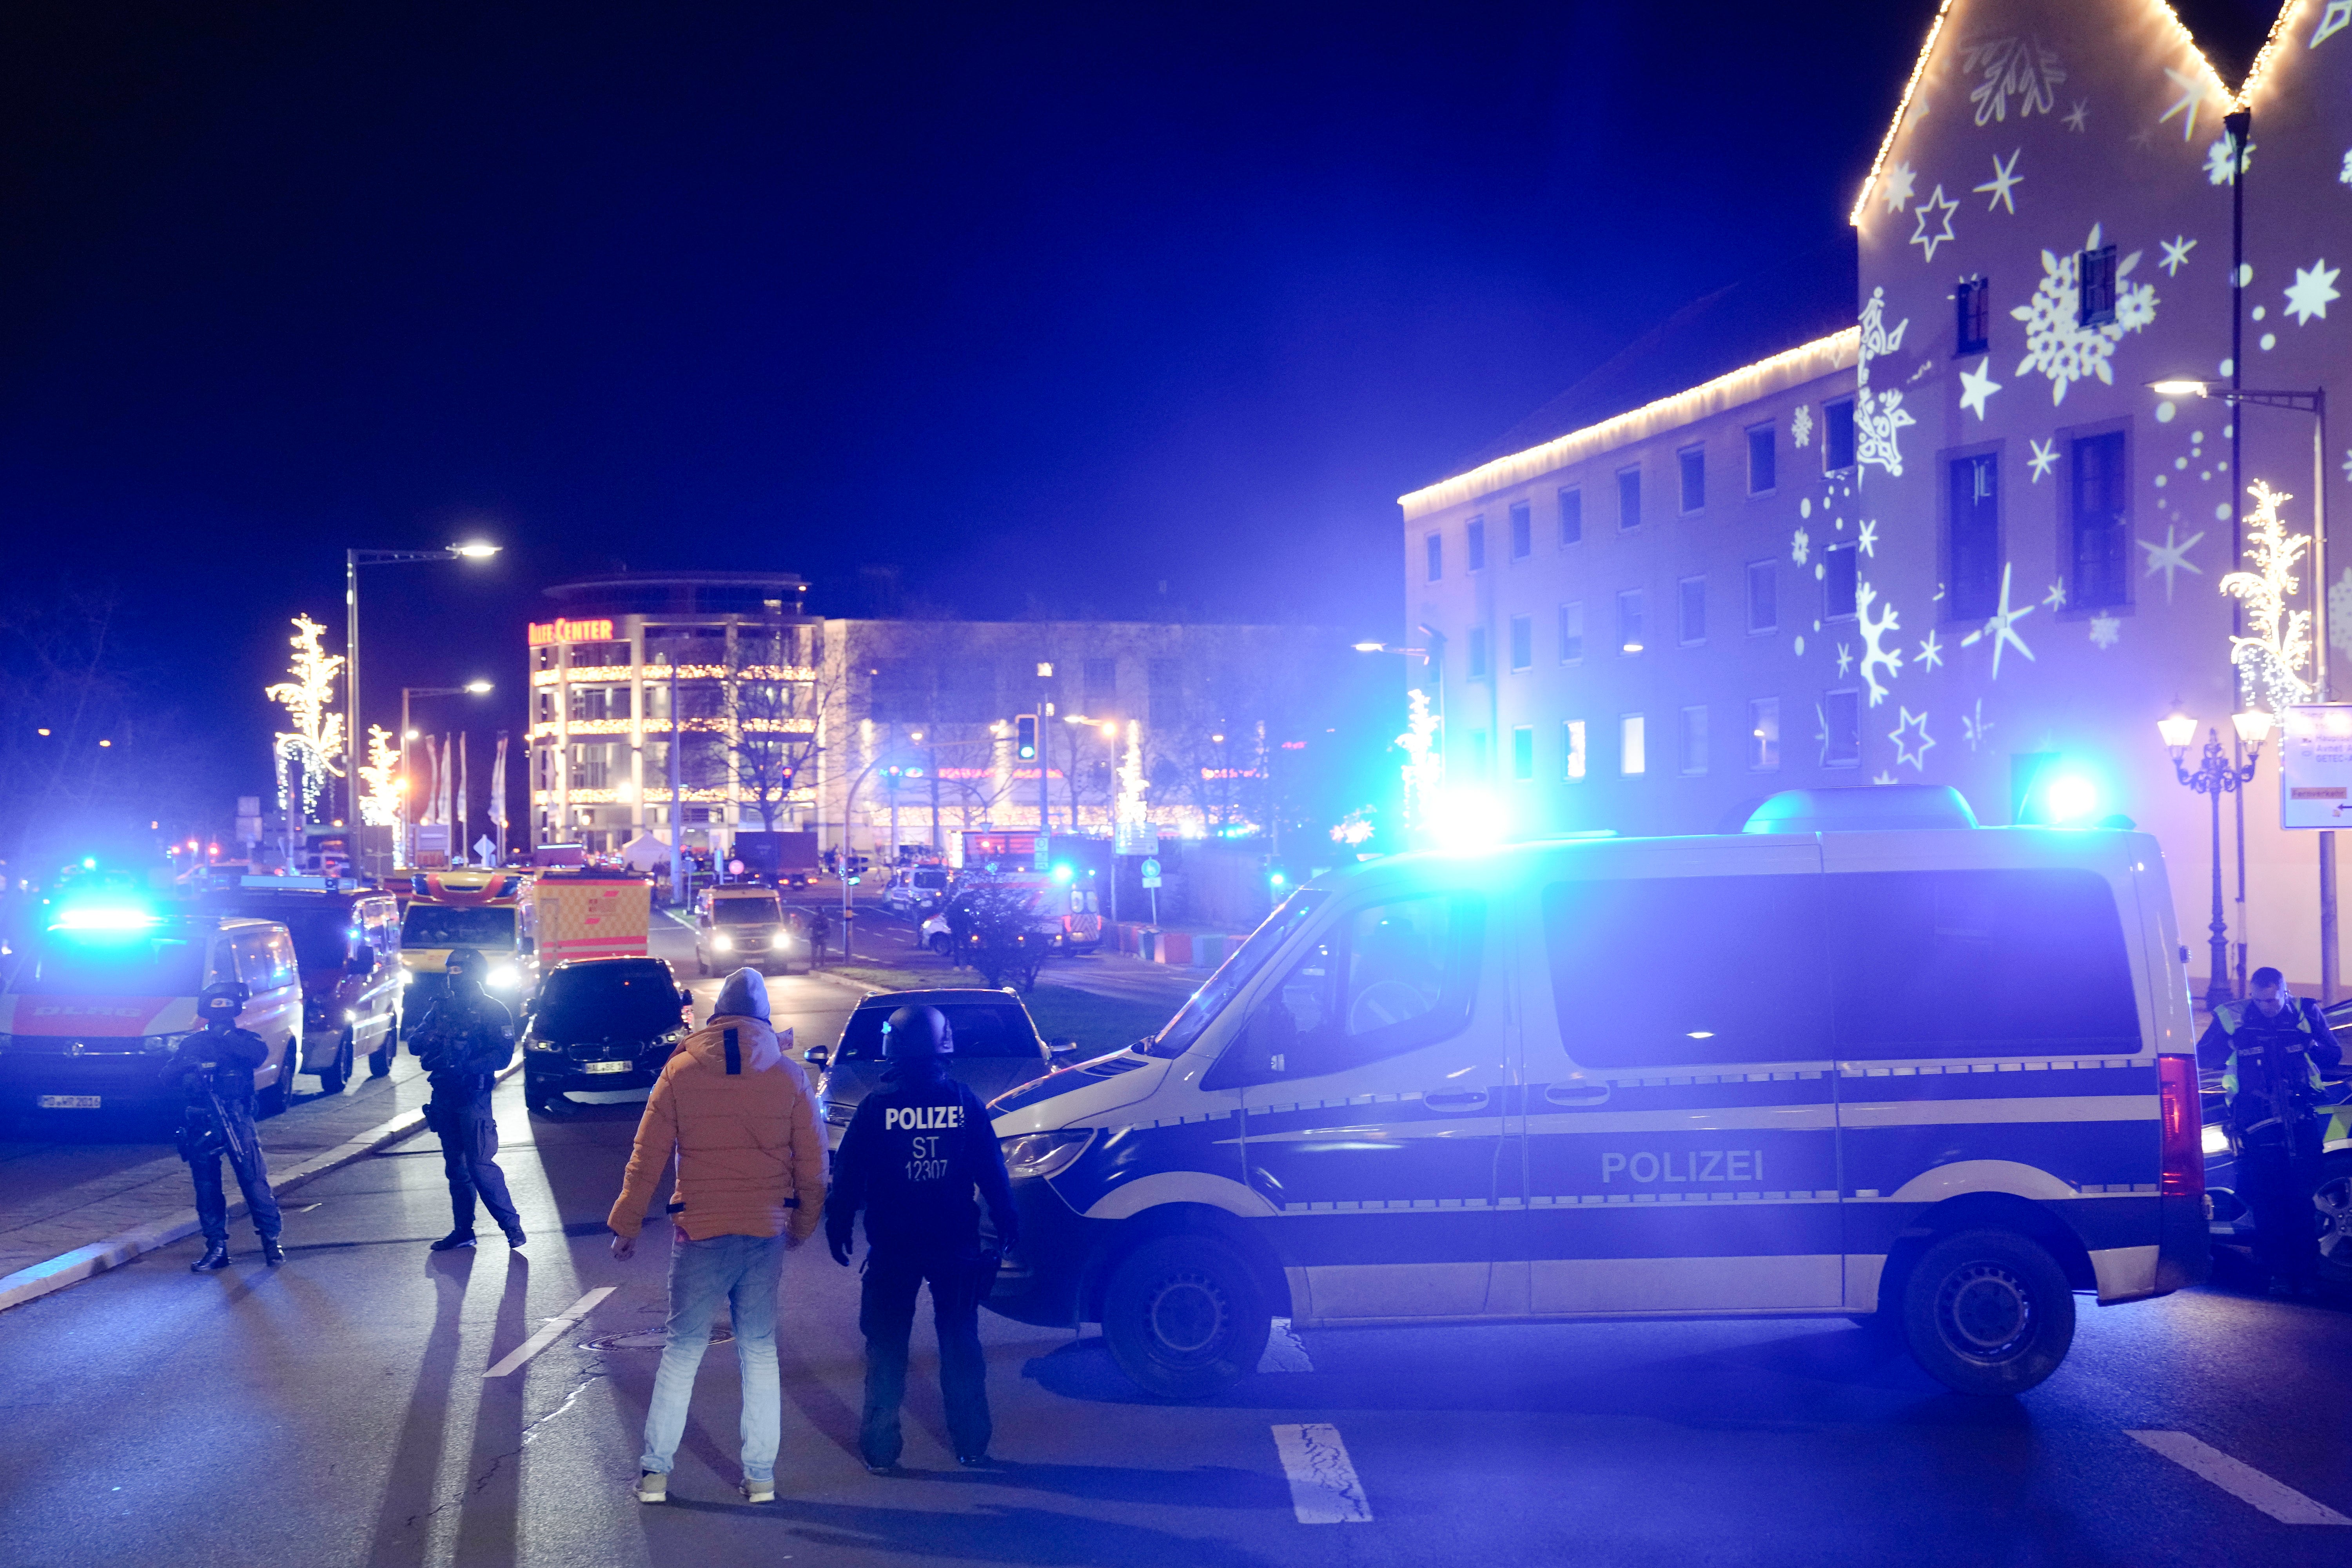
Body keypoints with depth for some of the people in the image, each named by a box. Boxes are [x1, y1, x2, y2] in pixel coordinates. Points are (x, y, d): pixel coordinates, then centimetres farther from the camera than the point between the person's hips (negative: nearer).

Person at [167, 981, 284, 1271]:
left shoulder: (244, 1039, 7)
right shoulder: (191, 1043, 13)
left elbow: (260, 1054, -15)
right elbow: (168, 1075, 2)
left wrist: (227, 1036, -20)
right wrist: (186, 1065, -19)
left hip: (237, 1122, -3)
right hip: (201, 1125, 3)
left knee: (255, 1182, -8)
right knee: (206, 1189, 4)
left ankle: (272, 1242, -1)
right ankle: (216, 1248, 12)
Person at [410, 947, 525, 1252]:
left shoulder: (493, 1010, -5)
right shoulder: (441, 1007, 12)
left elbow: (503, 1055, -13)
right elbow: (414, 1043, 7)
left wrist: (462, 1066, -25)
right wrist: (427, 1040, -18)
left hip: (473, 1098, -6)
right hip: (443, 1097, 6)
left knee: (480, 1164, -12)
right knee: (455, 1166, 11)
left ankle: (511, 1224, -4)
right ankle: (463, 1230, 17)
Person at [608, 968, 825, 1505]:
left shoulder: (681, 1070, -2)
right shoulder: (790, 1076, 0)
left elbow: (647, 1156, -2)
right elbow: (813, 1164, 3)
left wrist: (626, 1224, 6)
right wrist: (801, 1227, 16)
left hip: (700, 1231, -1)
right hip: (766, 1232, 1)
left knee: (682, 1350, 9)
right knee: (760, 1352, 10)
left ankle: (655, 1471, 9)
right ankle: (760, 1475, 11)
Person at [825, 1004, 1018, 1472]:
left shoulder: (877, 1105, -8)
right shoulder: (966, 1103, -4)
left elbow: (848, 1172, -5)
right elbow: (992, 1171, 0)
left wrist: (838, 1225, 5)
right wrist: (1006, 1223, 9)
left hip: (893, 1247, -2)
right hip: (955, 1243, 2)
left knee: (887, 1346, 8)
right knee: (961, 1344, 13)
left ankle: (881, 1449, 8)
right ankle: (971, 1445, 16)